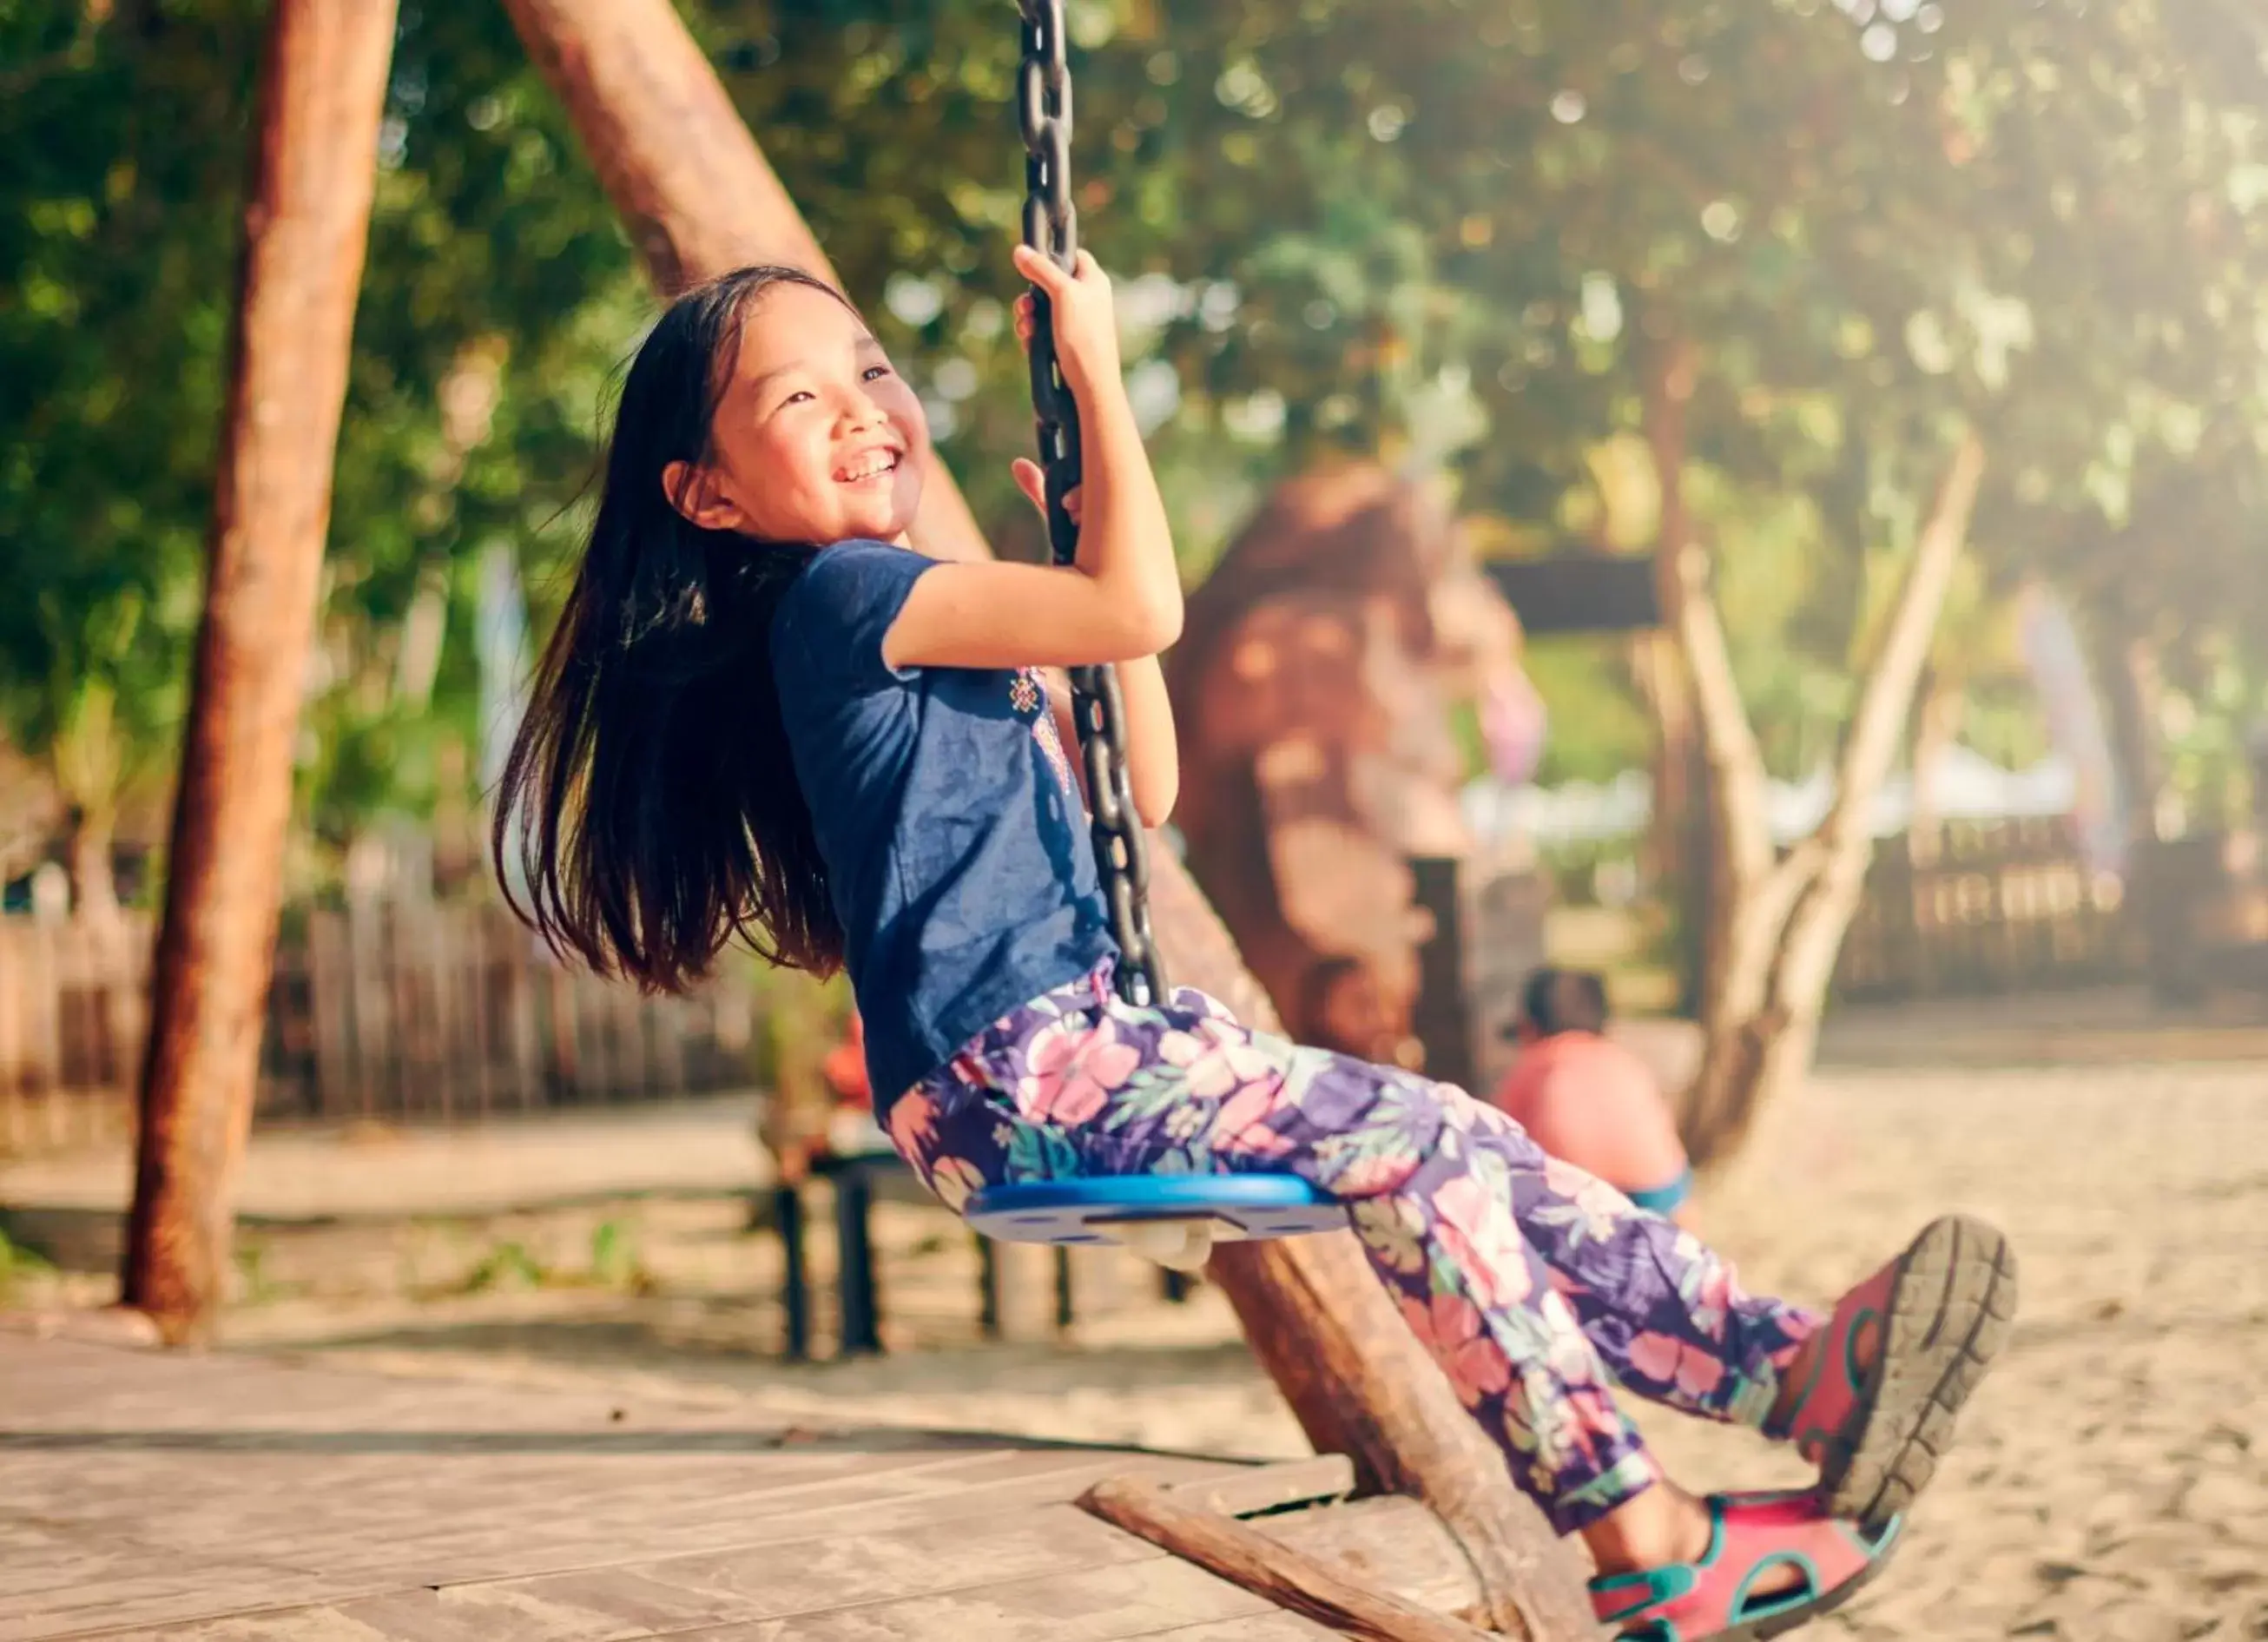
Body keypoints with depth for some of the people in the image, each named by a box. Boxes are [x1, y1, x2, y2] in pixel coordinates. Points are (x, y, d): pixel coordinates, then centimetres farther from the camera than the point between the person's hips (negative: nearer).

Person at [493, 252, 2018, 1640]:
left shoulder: (916, 618, 21)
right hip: (1009, 1079, -10)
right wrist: (1097, 372, -8)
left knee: (1471, 1153, -5)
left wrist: (1084, 539, 20)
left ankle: (1795, 1365, -14)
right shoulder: (838, 597, -10)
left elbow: (1142, 789, 24)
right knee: (1410, 1149, -21)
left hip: (1092, 1034, 10)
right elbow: (1143, 610, -17)